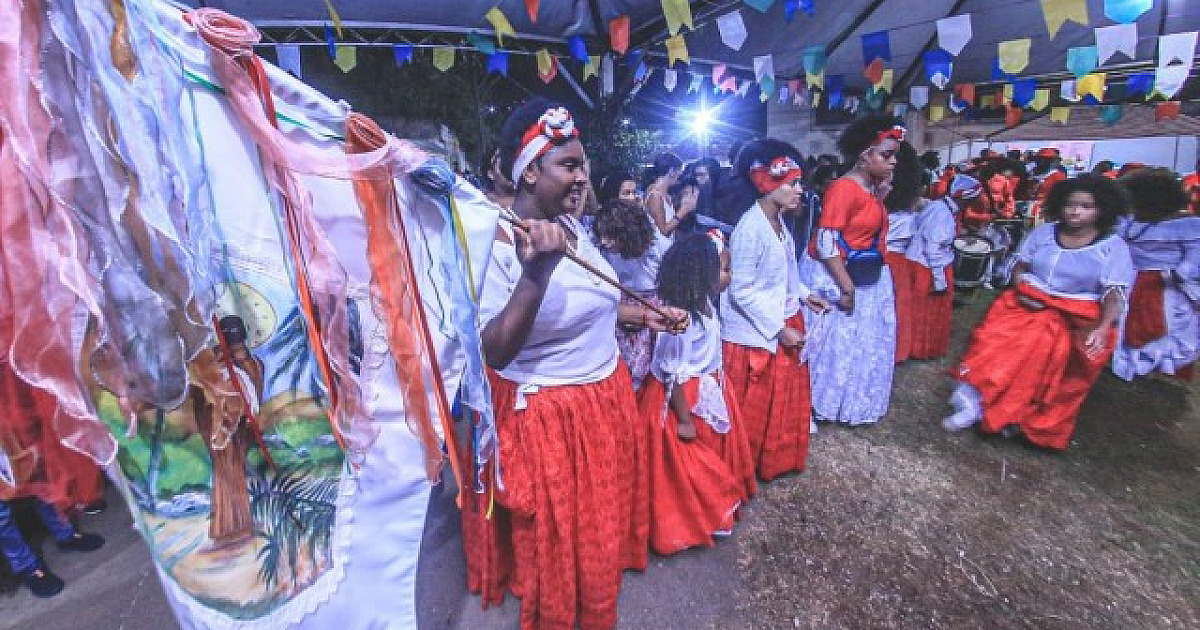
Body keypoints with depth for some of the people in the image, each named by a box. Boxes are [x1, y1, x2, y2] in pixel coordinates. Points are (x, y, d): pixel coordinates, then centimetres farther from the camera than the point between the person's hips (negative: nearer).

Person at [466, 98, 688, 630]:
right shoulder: (498, 243, -22)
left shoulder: (569, 225, 3)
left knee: (603, 524, 28)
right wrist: (535, 272, -36)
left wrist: (646, 314, 15)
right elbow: (492, 353, -28)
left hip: (605, 400, 9)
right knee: (558, 549, 16)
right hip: (546, 417, -8)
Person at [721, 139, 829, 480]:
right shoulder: (750, 228, -23)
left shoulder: (778, 220, 4)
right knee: (753, 408, 8)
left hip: (784, 324, 9)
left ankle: (776, 457, 42)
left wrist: (804, 294, 11)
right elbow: (741, 291, -23)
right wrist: (779, 329, -21)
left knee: (784, 400, 21)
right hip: (756, 333, -9)